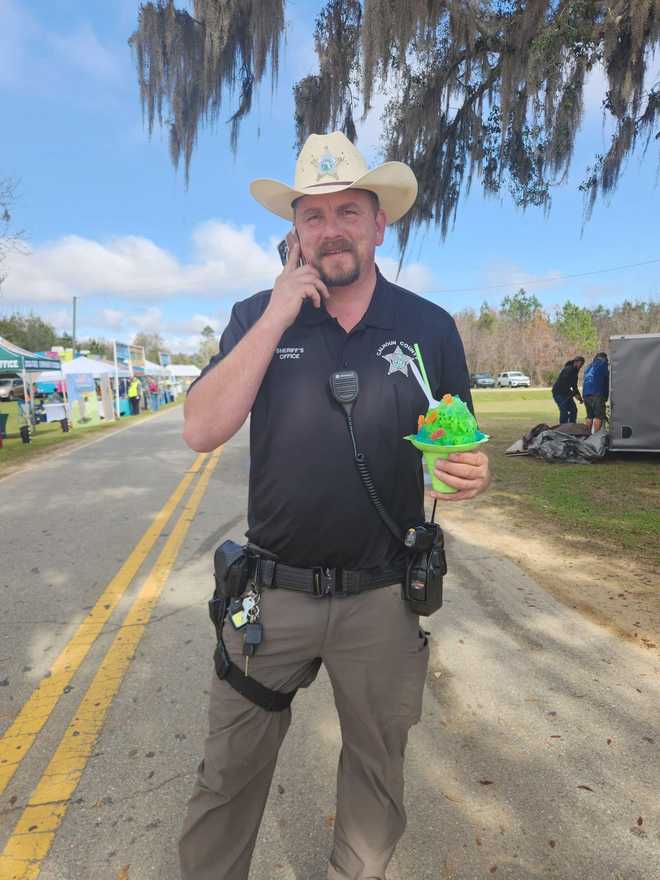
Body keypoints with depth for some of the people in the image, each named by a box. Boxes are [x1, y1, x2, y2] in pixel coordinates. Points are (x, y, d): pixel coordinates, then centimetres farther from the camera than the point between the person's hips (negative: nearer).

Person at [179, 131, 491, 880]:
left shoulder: (430, 327, -1)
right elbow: (202, 431, -13)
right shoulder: (255, 317, -1)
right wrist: (278, 316, -17)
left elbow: (459, 445, 6)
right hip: (272, 591, 0)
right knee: (230, 771, 19)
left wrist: (472, 471, -18)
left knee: (377, 773, 23)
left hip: (384, 598, 1)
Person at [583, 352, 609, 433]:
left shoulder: (589, 366, 25)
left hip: (585, 394, 7)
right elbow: (607, 382, 6)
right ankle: (595, 434, -16)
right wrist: (606, 397, 14)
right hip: (597, 394, -7)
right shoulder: (603, 365, 6)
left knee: (589, 416, 14)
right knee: (598, 416, -8)